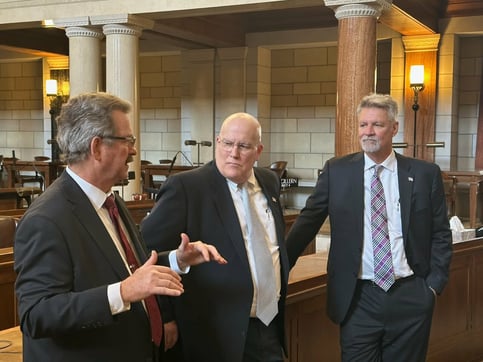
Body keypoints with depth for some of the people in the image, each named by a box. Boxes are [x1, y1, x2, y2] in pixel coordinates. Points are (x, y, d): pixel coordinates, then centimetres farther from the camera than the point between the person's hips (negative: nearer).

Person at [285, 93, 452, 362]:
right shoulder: (337, 171, 1)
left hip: (410, 297, 1)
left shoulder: (426, 174, 2)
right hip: (358, 298, 0)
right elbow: (308, 221, 6)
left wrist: (435, 284, 0)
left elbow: (441, 234, 7)